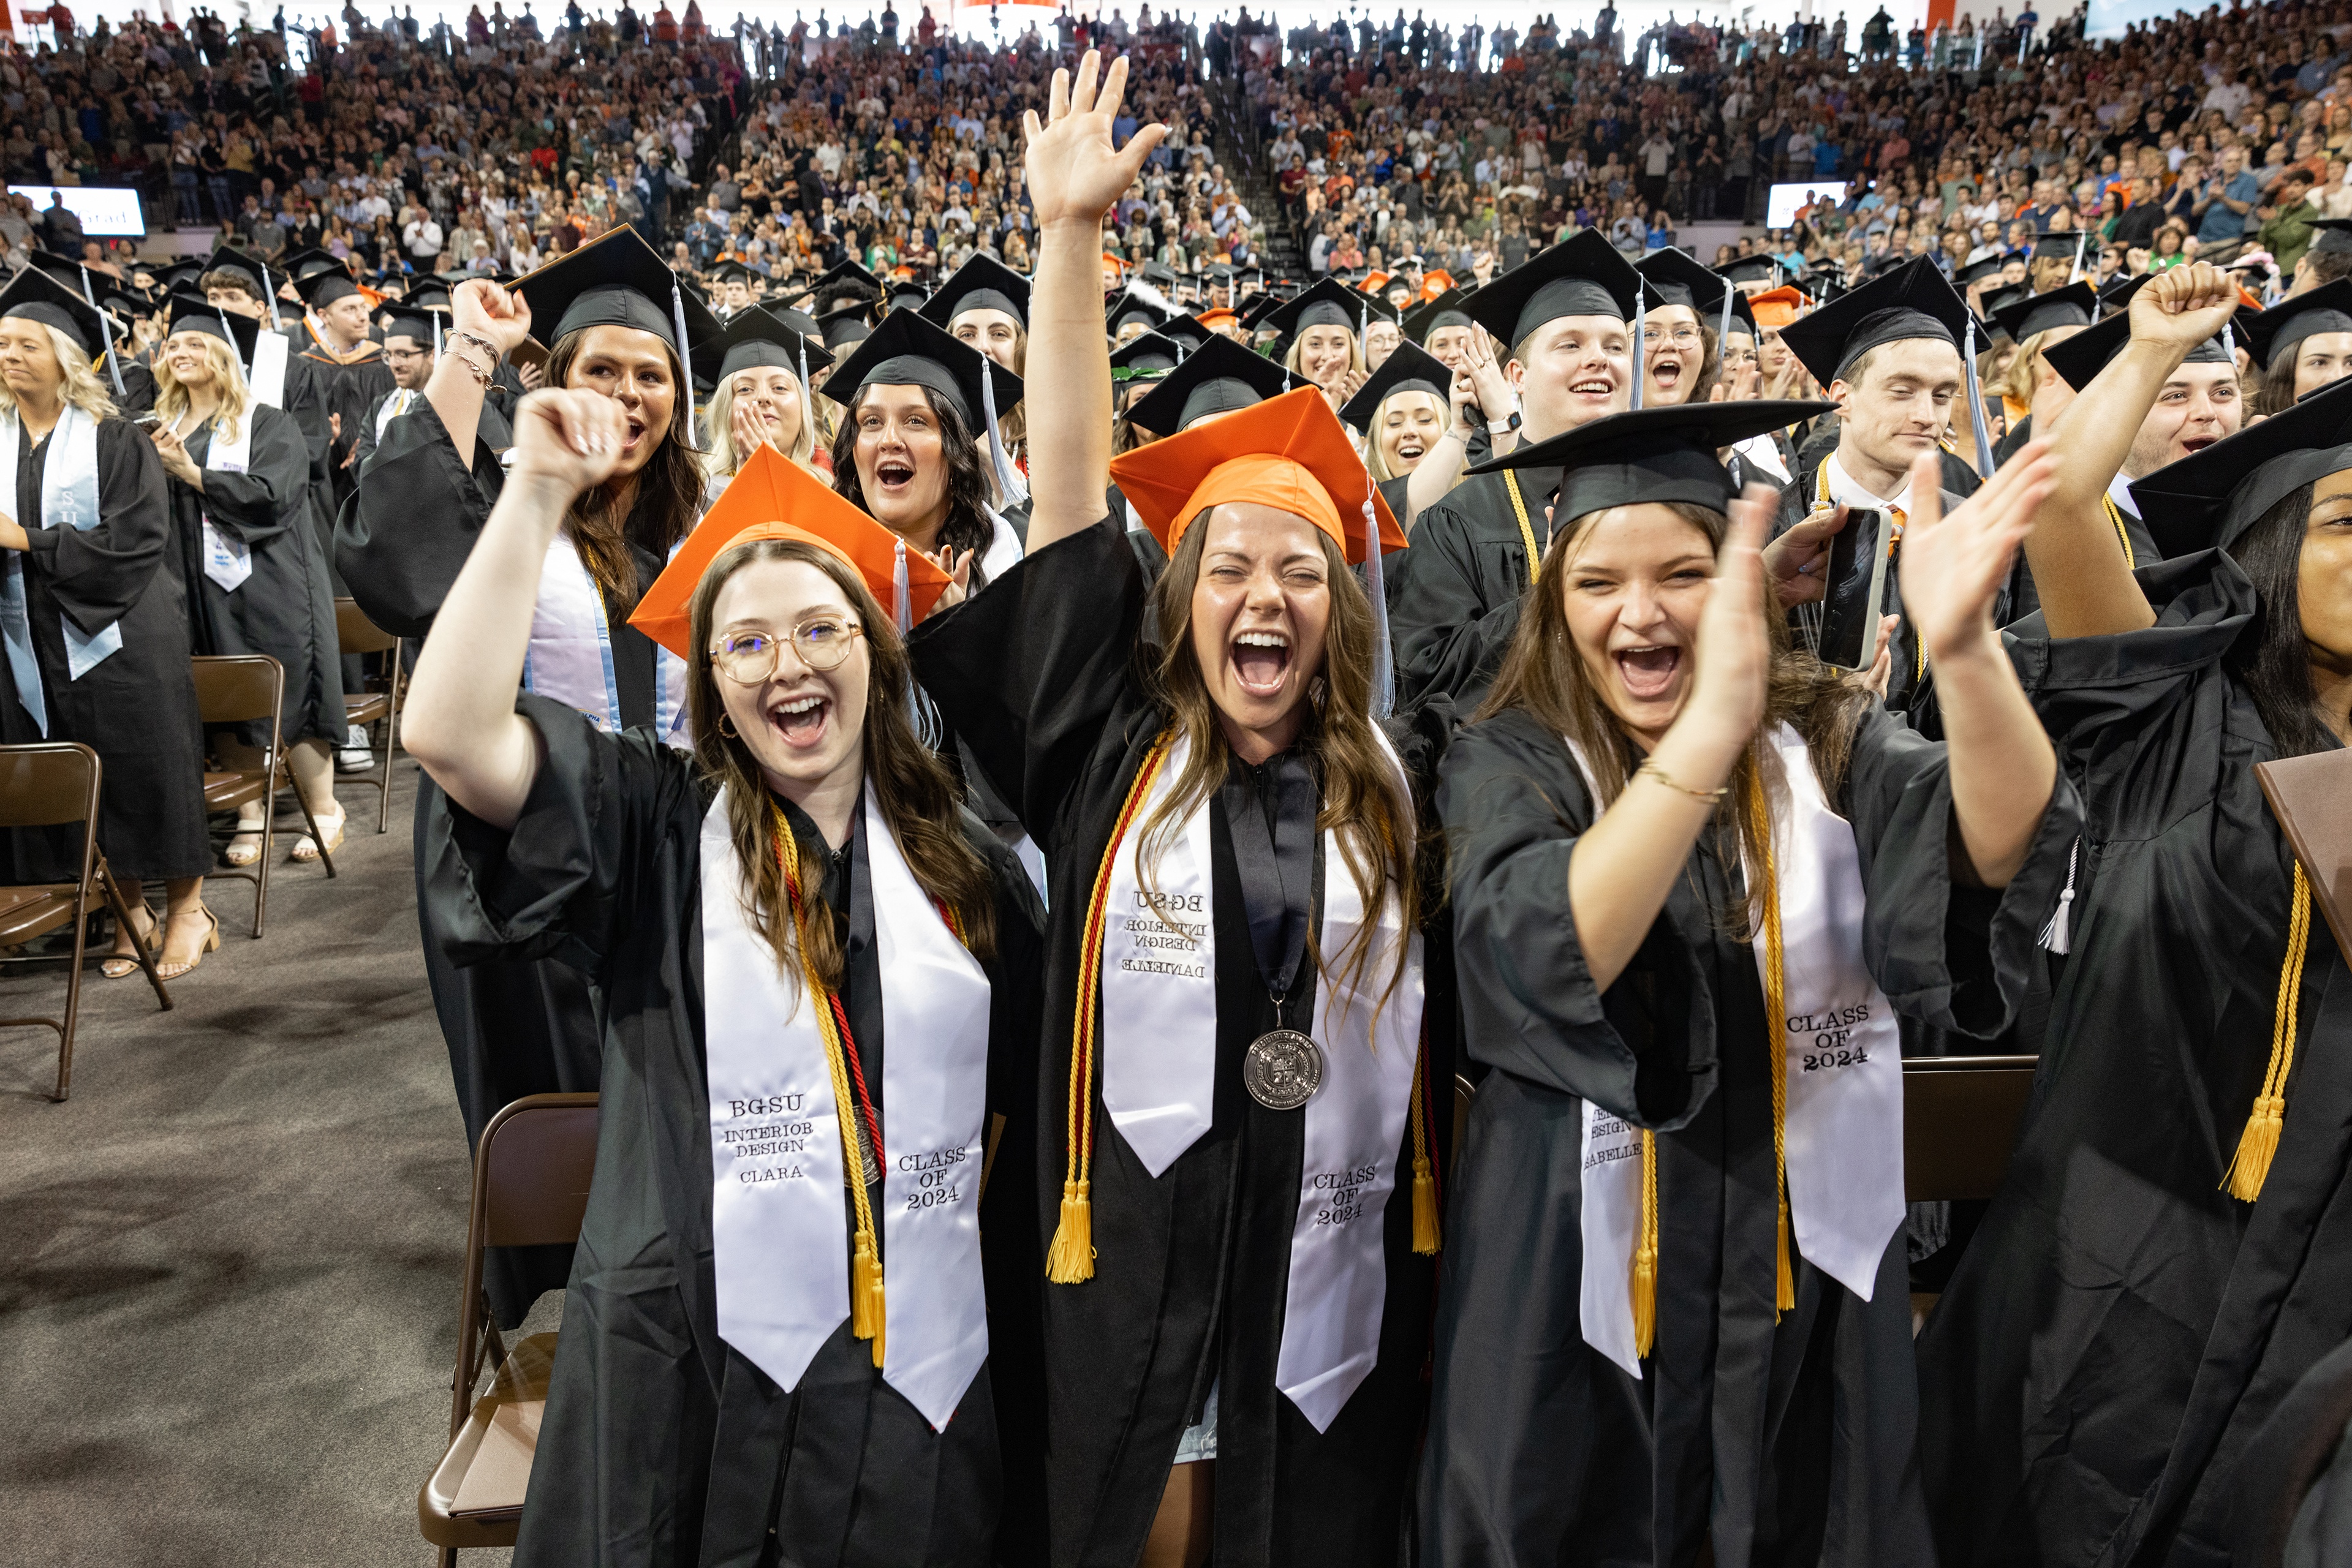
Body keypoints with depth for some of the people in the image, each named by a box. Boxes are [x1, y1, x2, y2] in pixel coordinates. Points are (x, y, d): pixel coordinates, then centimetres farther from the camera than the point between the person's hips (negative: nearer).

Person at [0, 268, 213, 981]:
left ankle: (186, 908, 11)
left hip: (118, 637, -4)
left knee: (146, 768, 0)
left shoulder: (116, 441, -4)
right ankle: (130, 910, 17)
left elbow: (137, 538, -13)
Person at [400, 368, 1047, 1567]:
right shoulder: (652, 823, -4)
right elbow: (448, 735, -19)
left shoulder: (960, 860, 3)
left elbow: (1017, 1086, 12)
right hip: (692, 1370, -2)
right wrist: (539, 491, -18)